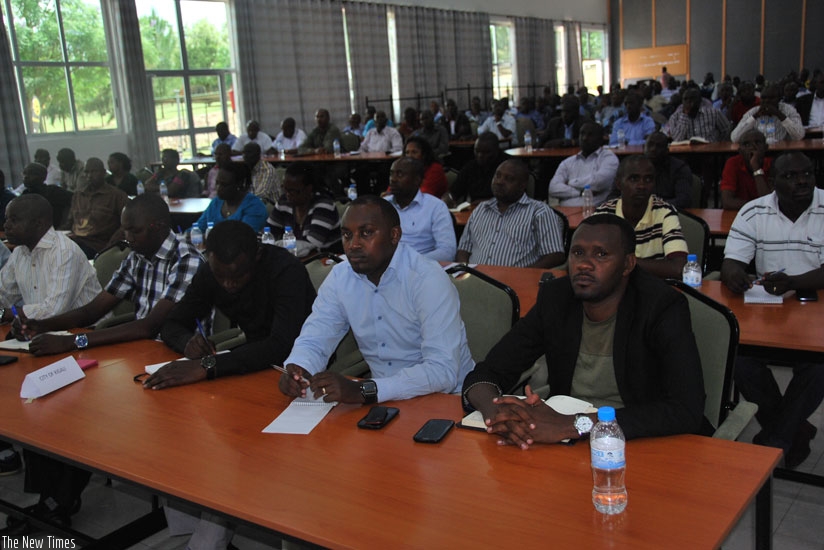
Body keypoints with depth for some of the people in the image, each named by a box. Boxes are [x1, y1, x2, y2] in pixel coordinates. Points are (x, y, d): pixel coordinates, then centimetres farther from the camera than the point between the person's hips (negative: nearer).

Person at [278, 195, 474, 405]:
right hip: (385, 402, 6)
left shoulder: (428, 279, -20)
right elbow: (314, 340, 3)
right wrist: (296, 370, -21)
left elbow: (443, 371, -28)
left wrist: (362, 390, -36)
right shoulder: (339, 278, 0)